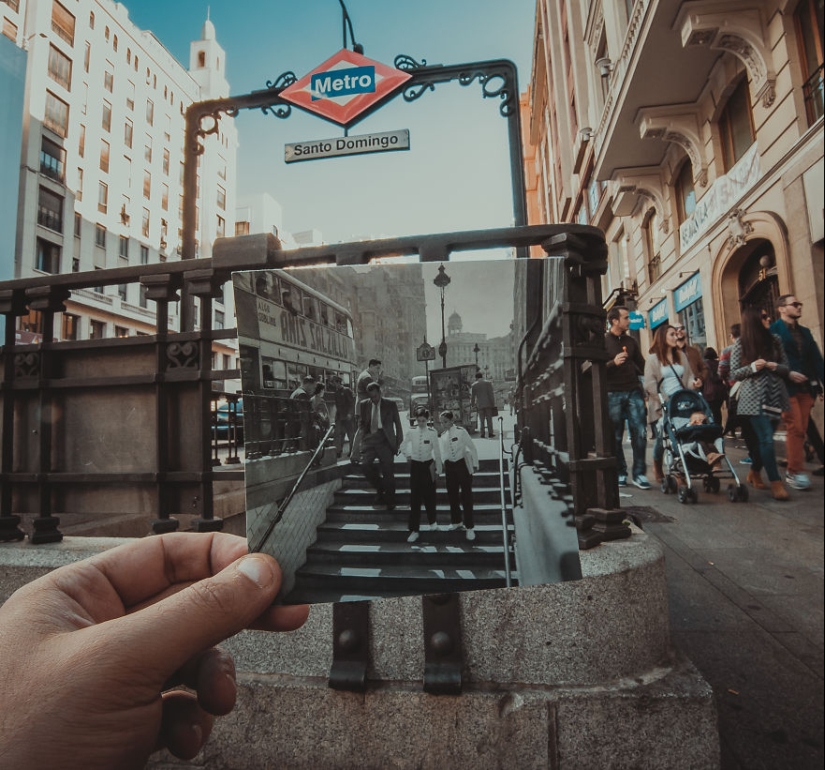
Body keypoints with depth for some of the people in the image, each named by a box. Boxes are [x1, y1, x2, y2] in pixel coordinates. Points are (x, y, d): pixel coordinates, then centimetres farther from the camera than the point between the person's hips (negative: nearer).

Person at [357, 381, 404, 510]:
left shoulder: (390, 404, 6)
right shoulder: (363, 405, 11)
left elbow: (398, 424, 8)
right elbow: (361, 423, 17)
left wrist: (398, 442, 3)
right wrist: (364, 435, 1)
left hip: (385, 440, -2)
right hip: (369, 439, 2)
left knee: (388, 471, -3)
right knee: (365, 464, -16)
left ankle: (390, 503, 9)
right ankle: (380, 488, 9)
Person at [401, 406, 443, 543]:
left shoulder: (432, 432, -12)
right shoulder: (411, 432, -5)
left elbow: (437, 451, -6)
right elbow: (403, 446, 13)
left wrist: (438, 470, -3)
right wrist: (408, 456, 4)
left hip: (428, 465, -1)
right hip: (415, 465, 1)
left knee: (429, 495, 11)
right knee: (415, 498, 1)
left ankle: (432, 522, 37)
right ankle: (414, 530, 8)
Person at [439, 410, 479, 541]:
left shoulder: (461, 431, -13)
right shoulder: (443, 435, 2)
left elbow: (472, 448, -7)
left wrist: (475, 464, -5)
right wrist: (443, 465, 12)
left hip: (463, 464, -5)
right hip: (449, 466, 5)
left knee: (466, 496, -1)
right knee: (452, 495, 12)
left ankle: (469, 527, 8)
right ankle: (456, 521, 32)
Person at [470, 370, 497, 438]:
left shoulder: (474, 385, 3)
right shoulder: (488, 382, 1)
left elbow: (472, 396, 6)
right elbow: (491, 394, -2)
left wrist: (473, 404, 20)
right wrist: (493, 404, 1)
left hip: (480, 405, 1)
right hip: (488, 404, -1)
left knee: (481, 420, 5)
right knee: (489, 419, 4)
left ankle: (482, 434, 3)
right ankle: (490, 433, 3)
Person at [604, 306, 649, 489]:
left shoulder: (631, 341, 15)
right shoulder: (603, 341, 1)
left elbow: (641, 365, 19)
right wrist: (613, 363, -20)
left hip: (633, 392, 4)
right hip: (613, 394, -3)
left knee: (640, 433, -3)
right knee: (616, 437, 2)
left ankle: (639, 473, 5)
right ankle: (620, 472, 13)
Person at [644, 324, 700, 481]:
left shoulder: (681, 356, 15)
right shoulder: (653, 358, -2)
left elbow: (688, 376, 19)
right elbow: (650, 384, -9)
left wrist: (693, 383, -4)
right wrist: (665, 400, -16)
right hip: (662, 406, -4)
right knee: (662, 436, -2)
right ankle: (657, 468, 19)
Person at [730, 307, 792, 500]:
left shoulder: (775, 340, 9)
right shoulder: (741, 344, -1)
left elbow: (786, 369, 8)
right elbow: (734, 373, -2)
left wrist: (773, 366, -11)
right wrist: (752, 367, -18)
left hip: (775, 395, 4)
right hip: (754, 397, -4)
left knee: (763, 438, 10)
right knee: (766, 439, -10)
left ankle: (755, 472, 30)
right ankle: (776, 483, -6)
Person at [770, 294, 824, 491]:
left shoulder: (804, 332, 18)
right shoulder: (773, 330, -3)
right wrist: (787, 373, -20)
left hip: (805, 387, 7)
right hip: (786, 387, -7)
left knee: (801, 430, 8)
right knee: (795, 429, -8)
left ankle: (793, 470, 16)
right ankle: (794, 472, -2)